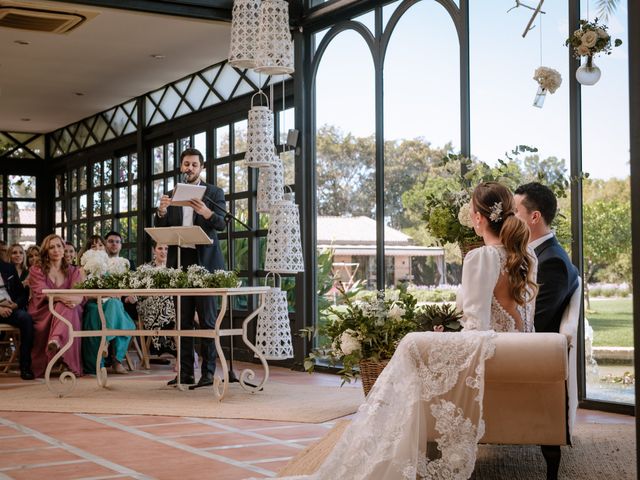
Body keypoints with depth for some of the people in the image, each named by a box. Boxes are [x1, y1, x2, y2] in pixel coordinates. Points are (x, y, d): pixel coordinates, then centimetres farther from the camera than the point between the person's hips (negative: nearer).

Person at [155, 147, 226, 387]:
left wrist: (206, 212, -30)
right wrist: (162, 211, -15)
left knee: (207, 319, -5)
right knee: (183, 319, 5)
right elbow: (160, 230, 6)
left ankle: (208, 372, -2)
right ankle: (185, 372, 9)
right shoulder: (172, 196, 13)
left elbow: (221, 224, -9)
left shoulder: (214, 193, 5)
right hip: (179, 261, 3)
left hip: (204, 261, -3)